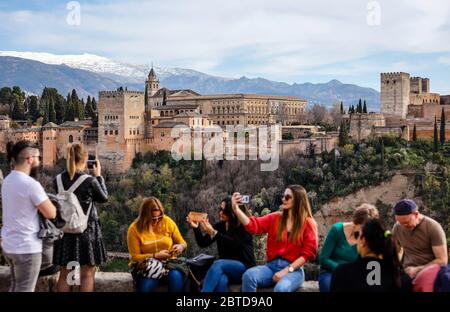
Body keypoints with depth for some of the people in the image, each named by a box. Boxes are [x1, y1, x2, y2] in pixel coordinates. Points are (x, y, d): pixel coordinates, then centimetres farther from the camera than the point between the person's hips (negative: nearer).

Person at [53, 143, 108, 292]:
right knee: (87, 274, 6)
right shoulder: (90, 181, -16)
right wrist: (98, 176, 8)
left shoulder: (57, 180, -4)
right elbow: (104, 198, 0)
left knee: (64, 273, 13)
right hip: (87, 230, -4)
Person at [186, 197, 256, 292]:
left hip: (245, 267, -4)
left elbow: (233, 244, -24)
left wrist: (213, 233, -31)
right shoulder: (219, 226, 5)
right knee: (221, 281, -34)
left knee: (218, 264, -33)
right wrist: (196, 227, -14)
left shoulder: (244, 227, -9)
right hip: (225, 267, 4)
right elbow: (203, 243, 2)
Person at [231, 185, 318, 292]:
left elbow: (308, 252, -3)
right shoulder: (275, 218, 12)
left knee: (281, 288, -37)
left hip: (294, 269, -3)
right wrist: (236, 209, -15)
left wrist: (287, 270, -12)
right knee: (248, 275, -28)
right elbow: (253, 225, 0)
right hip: (272, 266, 3)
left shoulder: (308, 223, 2)